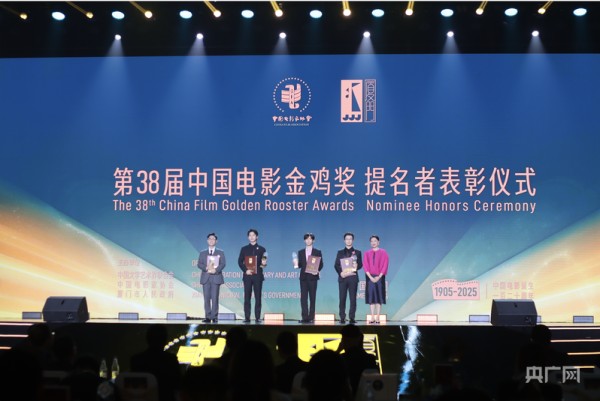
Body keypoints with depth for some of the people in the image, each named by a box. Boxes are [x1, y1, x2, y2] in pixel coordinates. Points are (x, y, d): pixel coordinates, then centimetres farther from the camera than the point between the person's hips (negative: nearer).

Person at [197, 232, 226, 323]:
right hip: (205, 277, 2)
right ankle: (207, 317, 2)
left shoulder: (220, 252, 12)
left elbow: (222, 264, 0)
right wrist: (206, 268, -13)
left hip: (216, 277, -2)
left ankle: (214, 317, -4)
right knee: (207, 298, -1)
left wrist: (216, 270, -18)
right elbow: (199, 264, 7)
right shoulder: (203, 253, 17)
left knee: (215, 298, -7)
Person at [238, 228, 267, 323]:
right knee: (247, 297, -1)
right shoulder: (244, 249, 12)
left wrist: (264, 264, -16)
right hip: (247, 275, 1)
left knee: (258, 297, -2)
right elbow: (240, 262, 5)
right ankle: (247, 317, 1)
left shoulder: (261, 249, 10)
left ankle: (257, 317, 0)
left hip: (258, 275, -1)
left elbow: (264, 262, 8)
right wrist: (245, 270, -9)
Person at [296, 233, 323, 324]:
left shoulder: (317, 252, 6)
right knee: (303, 297, -3)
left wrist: (318, 270, -14)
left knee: (312, 298, 0)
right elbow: (299, 265, 11)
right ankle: (305, 317, -3)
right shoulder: (301, 252, 13)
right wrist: (296, 264, -10)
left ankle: (311, 317, 3)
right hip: (303, 277, 2)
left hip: (312, 277, -2)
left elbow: (321, 264, 3)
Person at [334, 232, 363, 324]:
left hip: (353, 277, 0)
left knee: (353, 298, -4)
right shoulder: (340, 252, 14)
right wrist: (340, 273, -12)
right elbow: (336, 265, 6)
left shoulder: (357, 252, 13)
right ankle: (342, 318, -1)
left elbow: (360, 264, 5)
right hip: (342, 277, 1)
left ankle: (352, 318, -3)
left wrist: (356, 266, -18)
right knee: (342, 298, -3)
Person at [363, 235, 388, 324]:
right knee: (371, 297, 0)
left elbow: (385, 265, -3)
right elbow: (365, 265, 1)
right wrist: (370, 277, -11)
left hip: (379, 277, -2)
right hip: (370, 277, 2)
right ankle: (372, 318, 1)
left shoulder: (383, 252, 3)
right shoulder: (367, 253, 8)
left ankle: (377, 318, -3)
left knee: (379, 296, -3)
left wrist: (379, 277, -11)